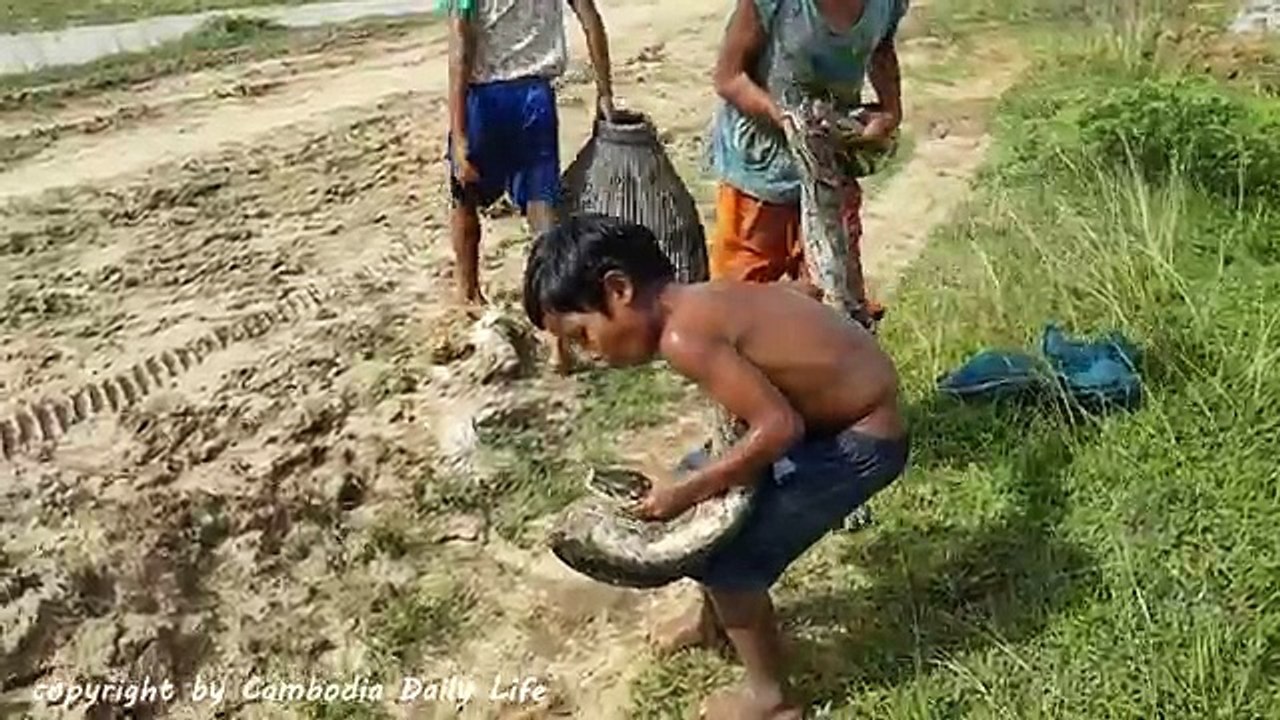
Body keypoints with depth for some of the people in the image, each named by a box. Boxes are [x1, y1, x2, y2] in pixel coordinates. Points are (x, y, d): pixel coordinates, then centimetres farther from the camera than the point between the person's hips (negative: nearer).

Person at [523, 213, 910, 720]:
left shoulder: (682, 335, -24)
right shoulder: (704, 301, 3)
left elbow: (779, 427, -28)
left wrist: (686, 492, -17)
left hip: (861, 441, -9)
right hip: (838, 411, 9)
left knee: (731, 559, -1)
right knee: (714, 493, 20)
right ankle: (715, 615, 42)